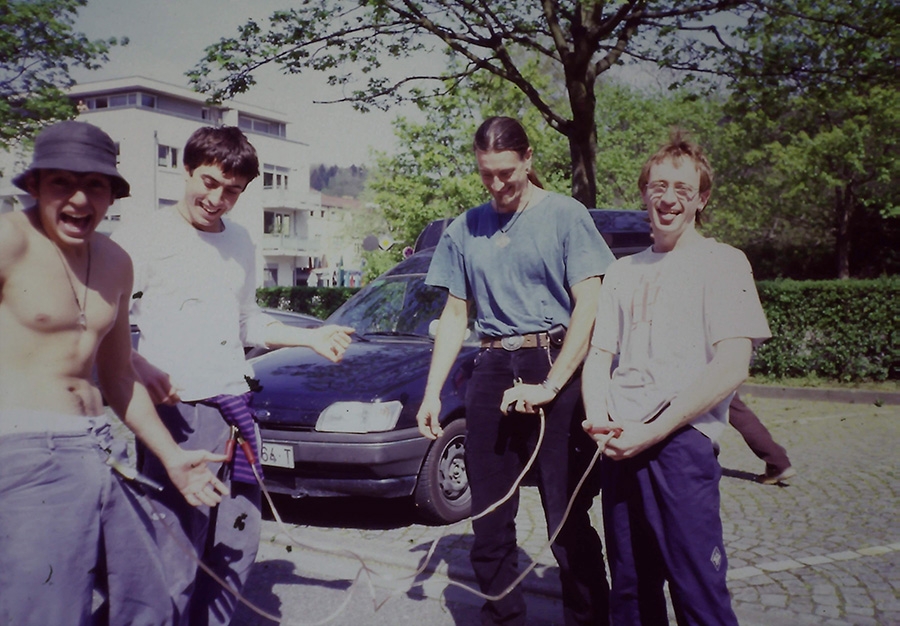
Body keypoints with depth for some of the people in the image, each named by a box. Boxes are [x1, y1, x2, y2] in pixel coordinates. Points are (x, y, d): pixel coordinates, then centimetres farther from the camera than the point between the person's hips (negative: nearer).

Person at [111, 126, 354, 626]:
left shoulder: (241, 242, 17)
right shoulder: (146, 235, -4)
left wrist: (311, 338, 17)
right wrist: (143, 368, -25)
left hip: (236, 407, 7)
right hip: (178, 411, -6)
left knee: (237, 549, 12)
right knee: (176, 558, -7)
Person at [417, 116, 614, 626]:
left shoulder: (565, 215, 0)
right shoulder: (466, 229, 12)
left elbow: (588, 306, -6)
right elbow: (455, 317, 16)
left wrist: (549, 386, -13)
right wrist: (433, 393, 8)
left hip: (553, 370, -4)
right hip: (491, 373, 4)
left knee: (569, 522, -2)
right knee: (490, 523, 9)